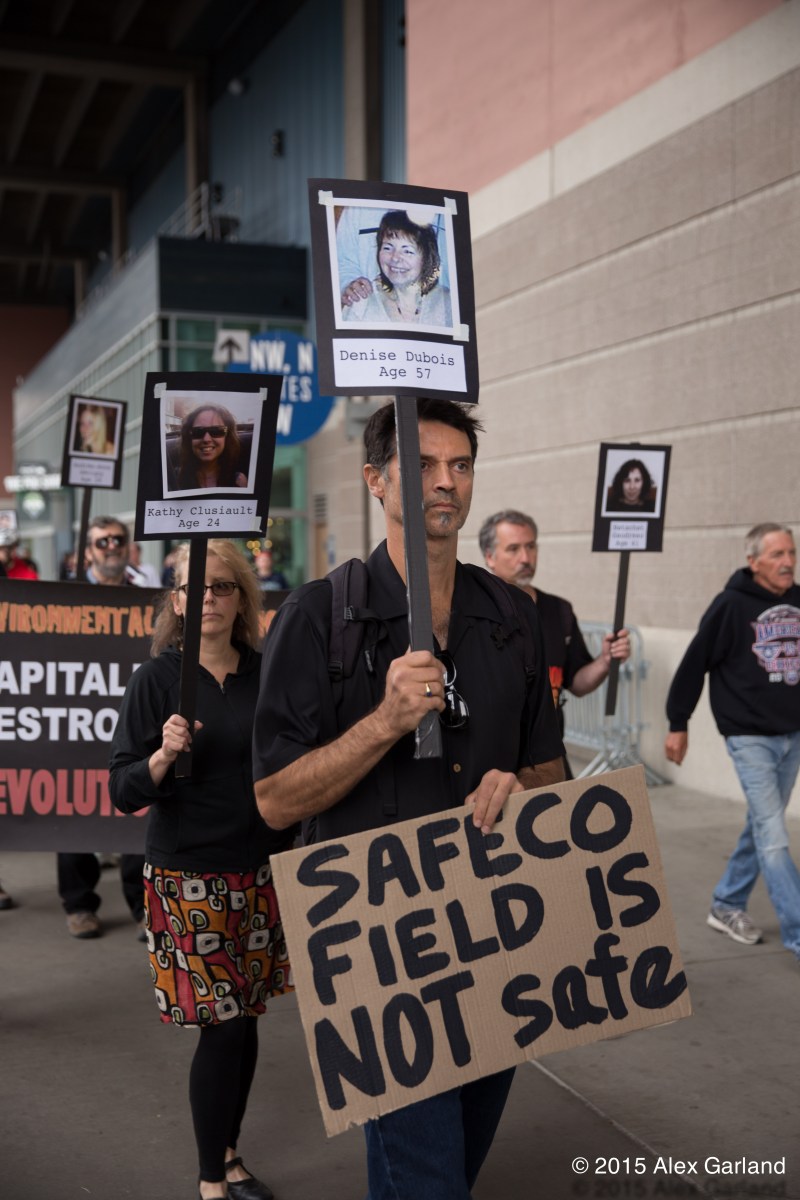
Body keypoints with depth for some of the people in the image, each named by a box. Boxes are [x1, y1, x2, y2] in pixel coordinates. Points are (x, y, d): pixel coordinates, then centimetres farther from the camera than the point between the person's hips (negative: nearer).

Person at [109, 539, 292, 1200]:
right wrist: (163, 754, -25)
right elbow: (124, 791, -8)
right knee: (222, 1025, -3)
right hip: (190, 877, -4)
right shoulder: (157, 679, -7)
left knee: (246, 1017, 10)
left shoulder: (265, 674, 3)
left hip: (262, 870, 4)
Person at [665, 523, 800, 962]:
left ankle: (726, 907, 32)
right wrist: (677, 724, -3)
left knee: (761, 828, 15)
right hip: (750, 737, -6)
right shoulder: (732, 605, -12)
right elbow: (694, 664, -7)